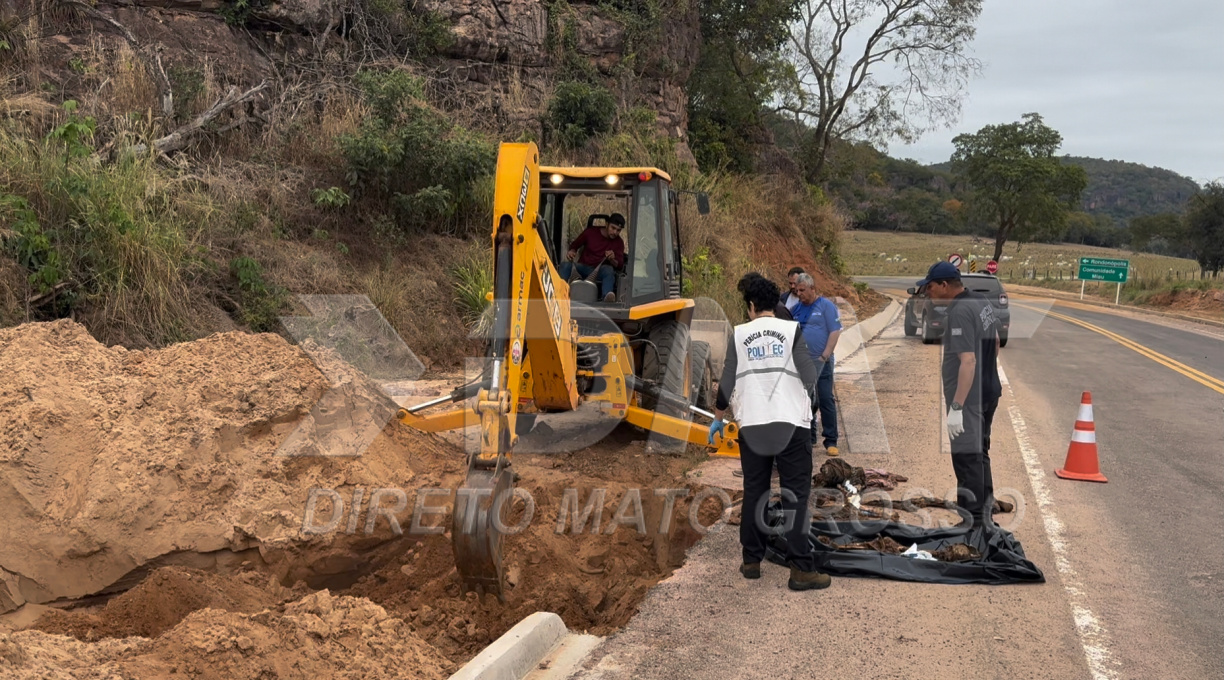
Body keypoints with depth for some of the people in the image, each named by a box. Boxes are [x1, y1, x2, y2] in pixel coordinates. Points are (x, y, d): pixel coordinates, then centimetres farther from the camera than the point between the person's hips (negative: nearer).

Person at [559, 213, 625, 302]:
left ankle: (607, 297, -61)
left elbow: (620, 265, 3)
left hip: (600, 271, -1)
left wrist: (612, 260, -20)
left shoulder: (618, 242, 7)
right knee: (565, 265, -30)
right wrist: (571, 251, -9)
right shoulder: (591, 232, 5)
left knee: (609, 270, -36)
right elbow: (575, 245, 16)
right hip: (583, 267, 1)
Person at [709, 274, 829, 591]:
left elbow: (727, 382, 6)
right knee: (796, 495, 0)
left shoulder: (739, 334, 5)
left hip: (751, 424, 2)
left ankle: (751, 561, 17)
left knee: (754, 492, 12)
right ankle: (801, 569, -3)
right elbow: (810, 376, -4)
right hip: (790, 422, -2)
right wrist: (804, 397, 19)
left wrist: (718, 419, 19)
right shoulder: (791, 330, 0)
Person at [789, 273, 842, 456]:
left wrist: (825, 356, -16)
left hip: (821, 362, -6)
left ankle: (831, 442, 1)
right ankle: (810, 438, 22)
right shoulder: (797, 308, 11)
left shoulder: (826, 306, -5)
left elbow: (835, 331, -10)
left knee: (826, 401, -4)